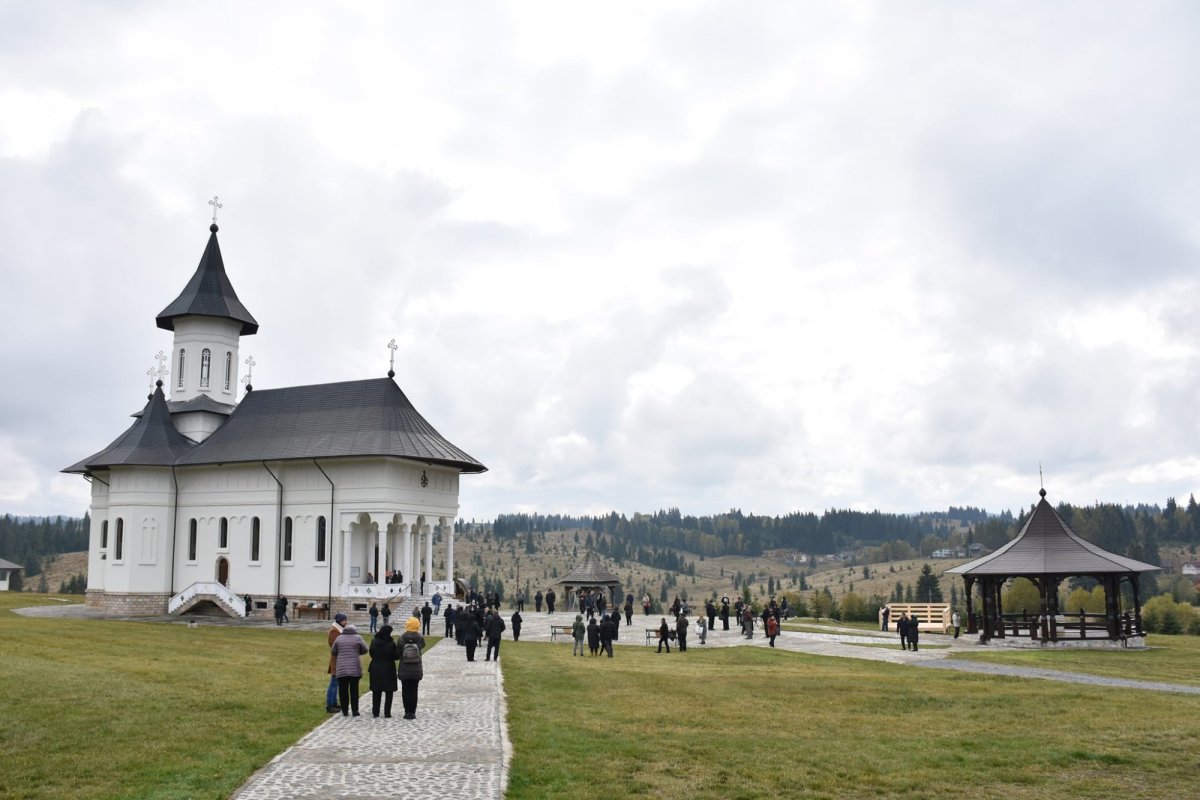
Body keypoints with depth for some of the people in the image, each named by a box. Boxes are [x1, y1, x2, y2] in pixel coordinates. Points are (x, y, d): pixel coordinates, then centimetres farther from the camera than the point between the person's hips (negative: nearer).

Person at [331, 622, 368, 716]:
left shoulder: (339, 638, 4)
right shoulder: (358, 638, -3)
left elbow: (333, 652, 8)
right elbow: (364, 650, 3)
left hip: (341, 669, 1)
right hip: (354, 669, -1)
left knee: (343, 690, 7)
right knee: (354, 690, 6)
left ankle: (345, 711, 8)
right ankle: (355, 711, 7)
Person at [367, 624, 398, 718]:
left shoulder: (374, 642, -5)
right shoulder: (391, 644, -16)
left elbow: (371, 654, 7)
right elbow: (396, 656, -8)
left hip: (375, 669, 3)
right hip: (388, 670, -3)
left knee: (376, 692, 13)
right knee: (388, 692, 7)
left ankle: (375, 712, 16)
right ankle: (387, 712, 6)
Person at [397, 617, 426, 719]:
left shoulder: (402, 638, -11)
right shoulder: (420, 638, -10)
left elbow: (397, 652, -8)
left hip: (404, 670, -1)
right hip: (416, 670, 1)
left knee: (405, 691, 9)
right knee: (414, 691, 8)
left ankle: (407, 712, 8)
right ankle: (412, 712, 8)